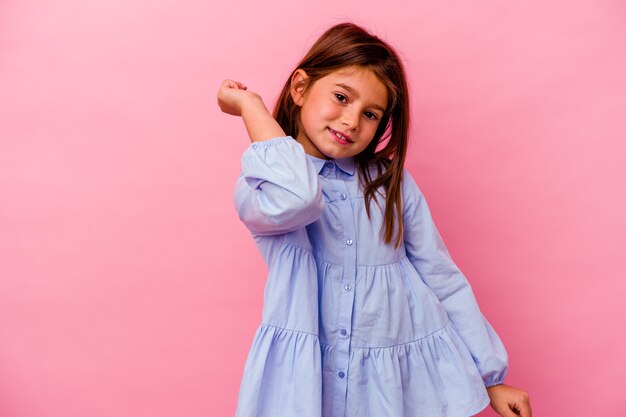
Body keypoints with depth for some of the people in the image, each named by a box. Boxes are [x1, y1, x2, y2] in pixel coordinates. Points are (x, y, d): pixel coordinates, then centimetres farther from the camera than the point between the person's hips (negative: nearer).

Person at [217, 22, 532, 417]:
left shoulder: (391, 182, 1)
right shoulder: (261, 186, -7)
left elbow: (443, 281, 4)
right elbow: (294, 199, -32)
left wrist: (491, 377, 6)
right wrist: (251, 105, -17)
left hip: (405, 382, 3)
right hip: (312, 383, -2)